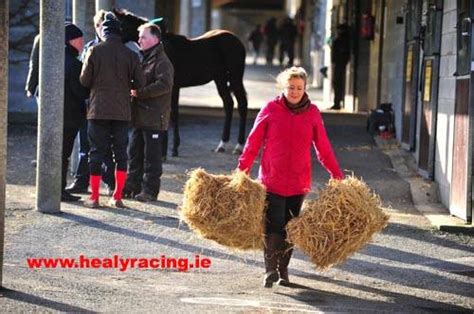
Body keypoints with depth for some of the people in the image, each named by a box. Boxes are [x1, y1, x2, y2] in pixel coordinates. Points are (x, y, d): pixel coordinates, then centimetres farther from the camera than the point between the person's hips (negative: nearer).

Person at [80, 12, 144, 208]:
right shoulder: (130, 55, 0)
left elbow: (84, 80, -5)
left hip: (98, 110, -1)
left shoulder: (95, 51, -5)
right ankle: (117, 197, 9)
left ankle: (94, 198, 2)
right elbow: (139, 83, 1)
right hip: (122, 111, 1)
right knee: (121, 153, 10)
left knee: (96, 153, 3)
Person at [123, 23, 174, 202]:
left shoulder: (162, 61, -11)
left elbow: (164, 85, -24)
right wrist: (132, 90, 8)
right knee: (134, 152, 13)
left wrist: (139, 92, -21)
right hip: (139, 116, 9)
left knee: (151, 155, -4)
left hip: (154, 118, -9)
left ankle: (150, 190, 1)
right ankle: (133, 186, 21)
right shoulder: (144, 59, 18)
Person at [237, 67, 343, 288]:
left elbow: (323, 149, 8)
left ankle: (283, 269, 19)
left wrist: (337, 176, 7)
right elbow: (253, 143, 2)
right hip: (272, 180, -2)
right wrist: (241, 172, -2)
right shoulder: (270, 110, -2)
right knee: (273, 226, -10)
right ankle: (270, 269, -3)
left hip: (299, 182, 2)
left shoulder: (312, 113, 2)